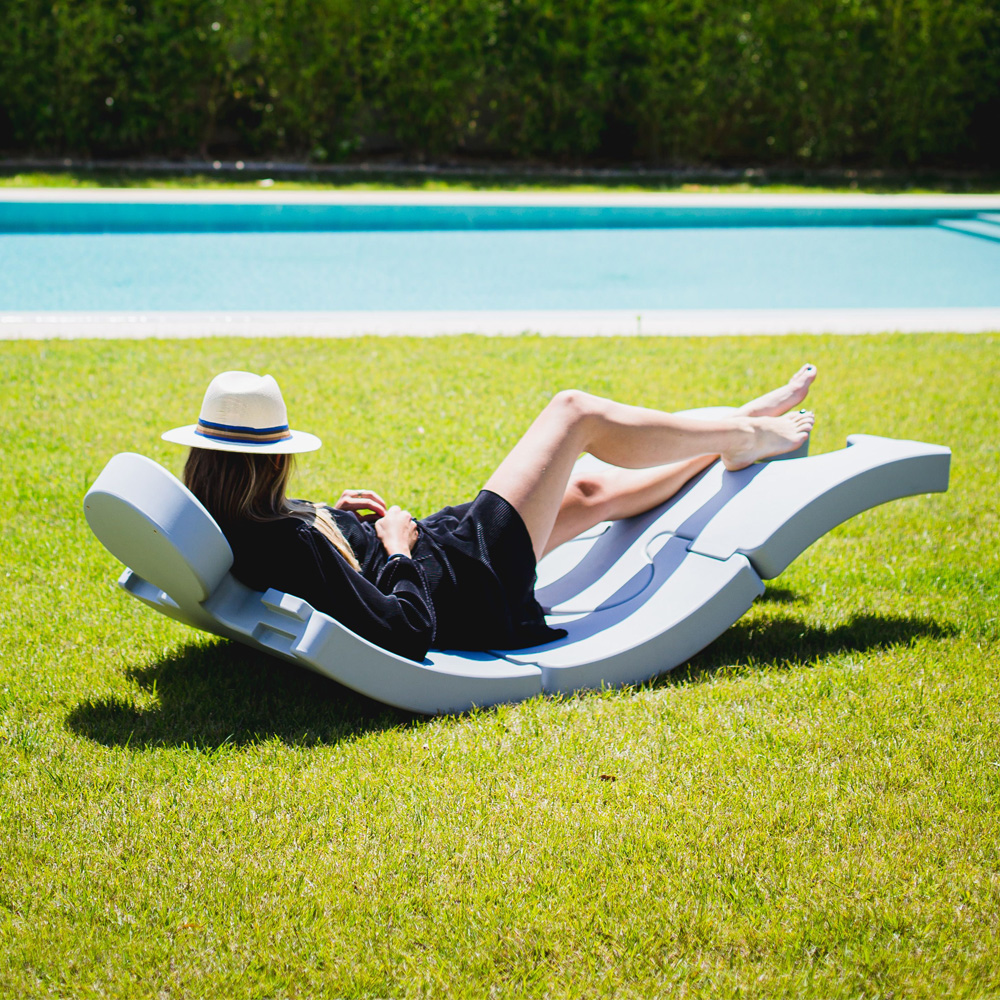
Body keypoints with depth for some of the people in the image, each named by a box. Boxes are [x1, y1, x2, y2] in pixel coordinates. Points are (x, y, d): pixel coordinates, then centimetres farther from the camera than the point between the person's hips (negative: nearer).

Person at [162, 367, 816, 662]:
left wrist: (333, 517, 3)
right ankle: (743, 436, 27)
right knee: (575, 410, 5)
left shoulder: (227, 522, -9)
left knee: (590, 491, 24)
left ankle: (728, 444, 48)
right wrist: (398, 549, -18)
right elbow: (407, 631, -34)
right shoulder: (291, 544, -35)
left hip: (429, 549, 9)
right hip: (471, 581, -9)